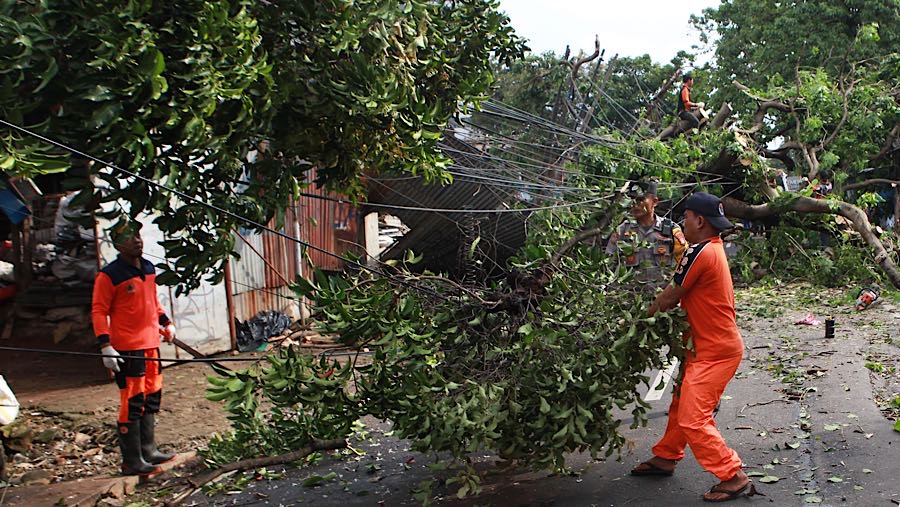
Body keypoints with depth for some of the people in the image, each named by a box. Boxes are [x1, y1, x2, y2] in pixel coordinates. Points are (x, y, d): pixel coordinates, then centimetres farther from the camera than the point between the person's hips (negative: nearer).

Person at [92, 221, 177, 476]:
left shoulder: (149, 268, 11)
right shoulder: (109, 275, -12)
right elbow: (98, 311, -12)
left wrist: (166, 323, 22)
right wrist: (105, 345, -19)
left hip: (151, 344, 8)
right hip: (127, 349, -8)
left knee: (152, 398, 15)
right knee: (132, 403, -5)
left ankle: (148, 450, 28)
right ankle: (132, 462, 4)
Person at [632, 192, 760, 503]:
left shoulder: (700, 253, -21)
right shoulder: (713, 248, 11)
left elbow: (670, 297, -13)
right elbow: (683, 295, 11)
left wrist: (644, 315, 2)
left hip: (715, 351, -11)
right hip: (707, 346, 11)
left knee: (693, 420, -9)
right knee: (681, 404, 21)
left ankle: (734, 478, -2)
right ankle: (665, 458, 35)